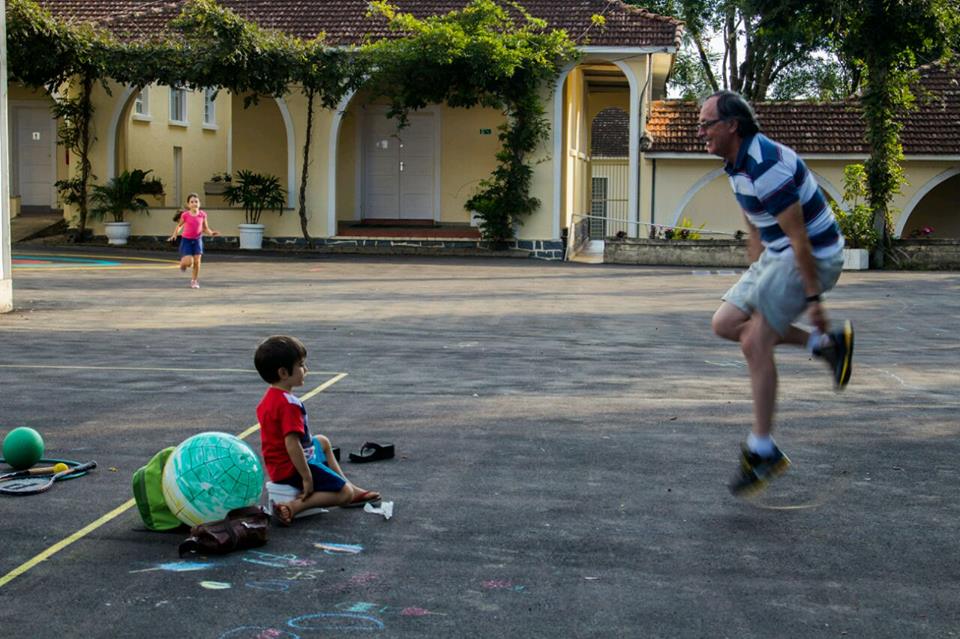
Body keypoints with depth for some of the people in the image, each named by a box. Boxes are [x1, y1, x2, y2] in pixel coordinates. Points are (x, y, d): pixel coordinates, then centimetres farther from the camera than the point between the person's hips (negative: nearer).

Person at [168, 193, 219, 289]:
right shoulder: (185, 215, -9)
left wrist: (211, 233, -13)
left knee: (197, 261, -4)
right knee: (189, 262, -14)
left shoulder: (202, 214, -4)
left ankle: (195, 281, 13)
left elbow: (205, 228, 5)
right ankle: (183, 262, 25)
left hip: (197, 240, 2)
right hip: (186, 240, -2)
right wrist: (175, 233, -8)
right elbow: (179, 225, 7)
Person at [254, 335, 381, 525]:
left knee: (322, 441, 35)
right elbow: (292, 444, -31)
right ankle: (293, 507, -22)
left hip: (277, 466, 11)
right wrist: (307, 478, -27)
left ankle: (350, 489, 32)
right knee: (345, 494, -13)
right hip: (293, 468, -11)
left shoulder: (268, 398, 6)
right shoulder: (289, 404, -26)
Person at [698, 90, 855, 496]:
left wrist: (813, 298, -22)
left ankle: (763, 450, -3)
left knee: (754, 343, -12)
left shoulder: (766, 166, -25)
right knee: (725, 324, 6)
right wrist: (755, 283, 21)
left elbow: (799, 238, -24)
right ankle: (826, 344, 13)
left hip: (813, 257, -10)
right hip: (777, 255, 10)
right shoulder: (737, 165, 8)